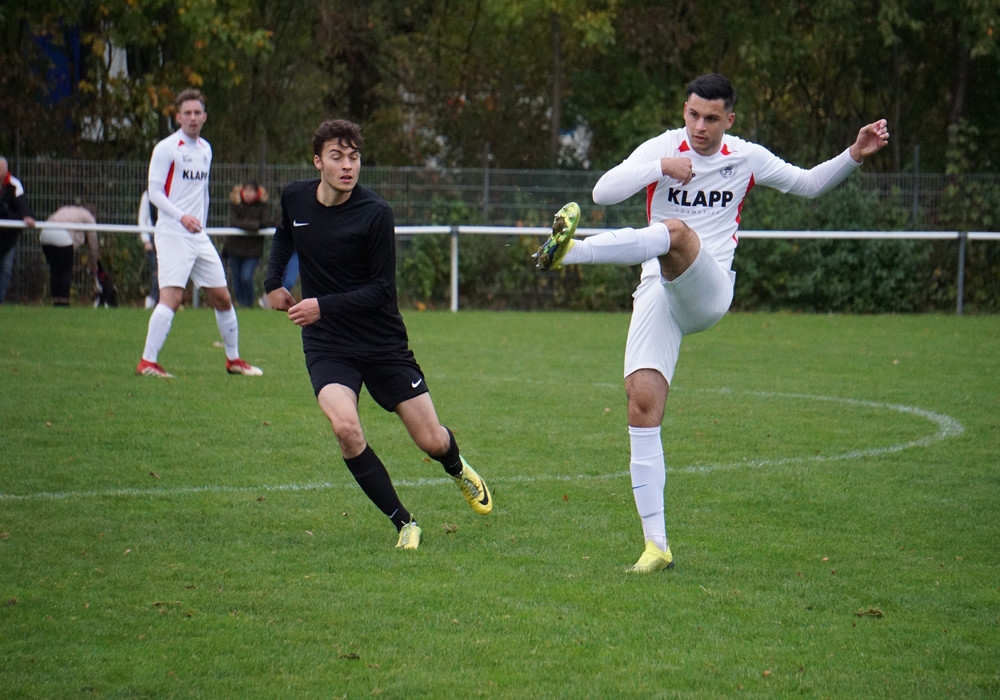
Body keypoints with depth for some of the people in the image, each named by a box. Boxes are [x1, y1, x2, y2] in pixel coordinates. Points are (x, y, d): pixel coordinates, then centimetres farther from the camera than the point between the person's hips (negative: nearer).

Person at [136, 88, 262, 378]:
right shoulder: (166, 148, -7)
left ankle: (233, 359, 24)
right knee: (172, 297, -19)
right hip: (172, 234, -7)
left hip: (199, 235, 7)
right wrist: (181, 217, -26)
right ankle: (147, 362, -18)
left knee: (222, 298, 10)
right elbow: (154, 192, -12)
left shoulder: (205, 149, 14)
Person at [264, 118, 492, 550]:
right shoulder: (295, 198, -2)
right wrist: (273, 282, 12)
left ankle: (457, 469, 42)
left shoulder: (375, 214, -15)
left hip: (383, 344, -2)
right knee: (345, 427, -26)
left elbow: (382, 289, -13)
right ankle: (404, 523, -12)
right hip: (327, 347, 2)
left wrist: (324, 306, -22)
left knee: (432, 441, 1)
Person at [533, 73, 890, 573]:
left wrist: (854, 155, 10)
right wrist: (661, 168, -16)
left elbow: (809, 184, 24)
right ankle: (656, 545, -11)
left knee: (677, 231, -34)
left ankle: (571, 251, -52)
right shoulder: (661, 149, 5)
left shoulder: (746, 158, 9)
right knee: (642, 401, -14)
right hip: (657, 293, 1)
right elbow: (603, 192, -7)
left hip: (708, 292, -1)